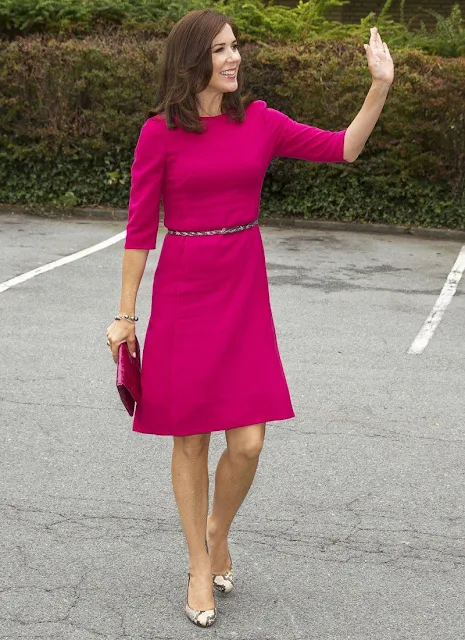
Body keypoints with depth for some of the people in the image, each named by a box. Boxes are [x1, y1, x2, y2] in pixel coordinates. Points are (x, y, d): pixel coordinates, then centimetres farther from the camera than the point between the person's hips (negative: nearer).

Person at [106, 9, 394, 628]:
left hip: (245, 294, 3)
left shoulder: (259, 121, 3)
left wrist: (380, 87, -9)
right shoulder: (160, 133, -6)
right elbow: (140, 229, -2)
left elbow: (344, 147, 4)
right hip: (183, 293, -2)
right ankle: (201, 568, 24)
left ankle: (218, 532, 30)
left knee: (247, 443, -1)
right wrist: (125, 315, -1)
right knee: (190, 439, 6)